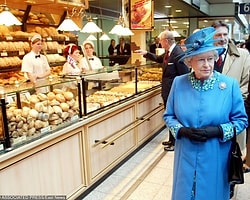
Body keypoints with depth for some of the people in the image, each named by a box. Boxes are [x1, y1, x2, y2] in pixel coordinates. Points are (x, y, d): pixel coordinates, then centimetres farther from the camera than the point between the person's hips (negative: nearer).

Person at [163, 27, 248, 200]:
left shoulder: (230, 84, -10)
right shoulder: (179, 83, -6)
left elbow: (241, 120, -2)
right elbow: (169, 115, 3)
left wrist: (217, 131, -18)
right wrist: (182, 130, -15)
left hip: (215, 158, -1)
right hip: (186, 156, 1)